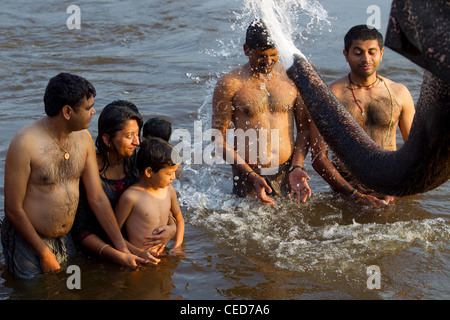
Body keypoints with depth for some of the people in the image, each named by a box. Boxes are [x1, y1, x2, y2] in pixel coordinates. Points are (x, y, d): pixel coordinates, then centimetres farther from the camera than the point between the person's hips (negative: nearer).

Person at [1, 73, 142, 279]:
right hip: (26, 241, -6)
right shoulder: (25, 144, -23)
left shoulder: (83, 138, -3)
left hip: (65, 239, 6)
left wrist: (123, 250, 0)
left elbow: (97, 198, 2)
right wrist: (44, 253, -12)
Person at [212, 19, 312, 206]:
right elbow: (218, 138, -6)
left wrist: (297, 167, -5)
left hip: (287, 172, 3)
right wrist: (252, 176, -13)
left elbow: (305, 128, 9)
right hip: (247, 175, -2)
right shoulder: (229, 84, -7)